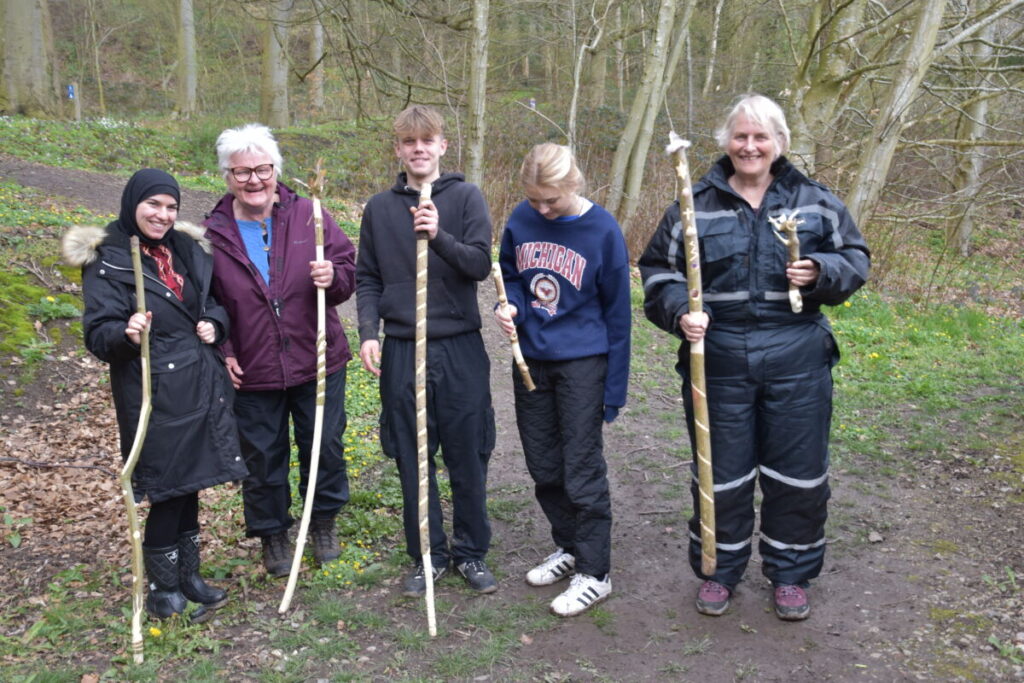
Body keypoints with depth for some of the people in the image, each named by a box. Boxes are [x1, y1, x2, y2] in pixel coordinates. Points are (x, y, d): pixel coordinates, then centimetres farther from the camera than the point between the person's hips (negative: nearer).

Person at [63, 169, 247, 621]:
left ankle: (187, 577, 29)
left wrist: (214, 323, 0)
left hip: (201, 386, 6)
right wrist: (126, 333, -33)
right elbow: (98, 334, -12)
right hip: (153, 394, -6)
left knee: (189, 485, 14)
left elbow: (216, 303, 21)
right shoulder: (107, 262, -7)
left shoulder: (188, 250, 11)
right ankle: (163, 588, 18)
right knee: (168, 490, -1)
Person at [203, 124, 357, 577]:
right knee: (263, 458, 12)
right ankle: (273, 534, 33)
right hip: (252, 371, 0)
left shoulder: (308, 215, -3)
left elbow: (348, 269, 3)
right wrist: (222, 350, -4)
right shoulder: (213, 234, -2)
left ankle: (324, 522, 37)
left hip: (318, 362, 1)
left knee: (325, 447, 13)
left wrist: (333, 277, -20)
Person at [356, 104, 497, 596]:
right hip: (402, 352, 2)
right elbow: (367, 279, 10)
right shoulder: (379, 208, 7)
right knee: (413, 460, 8)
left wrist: (440, 236, -25)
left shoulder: (466, 197, 1)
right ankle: (427, 556, 24)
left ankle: (471, 552, 25)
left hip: (460, 350, -1)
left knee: (468, 458, 7)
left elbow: (481, 264, -9)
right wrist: (368, 333, -4)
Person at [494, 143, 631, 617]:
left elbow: (617, 311, -6)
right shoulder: (521, 219, -2)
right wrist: (510, 306, -10)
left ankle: (595, 573, 14)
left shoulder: (602, 230, -11)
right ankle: (568, 547, 35)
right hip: (530, 360, 5)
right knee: (543, 467, 14)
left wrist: (615, 386, -6)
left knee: (583, 472, 0)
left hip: (582, 364, -5)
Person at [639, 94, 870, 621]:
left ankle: (791, 573, 31)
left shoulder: (813, 201, 5)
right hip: (718, 357, 0)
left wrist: (821, 272, -10)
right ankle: (719, 569, 30)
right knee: (722, 472, 10)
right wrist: (679, 313, -13)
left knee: (797, 473, 10)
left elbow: (855, 257, 11)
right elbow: (659, 269, 5)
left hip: (797, 360, 1)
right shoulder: (696, 205, 3)